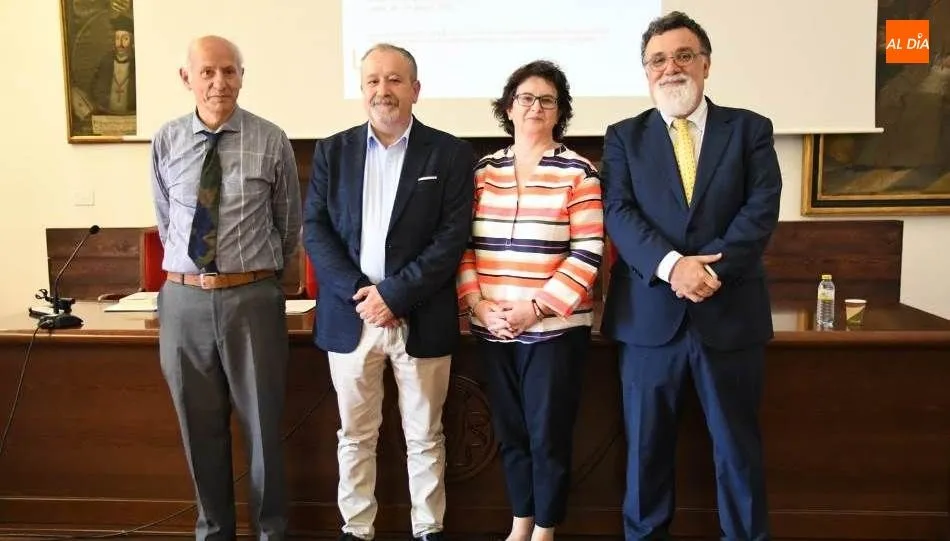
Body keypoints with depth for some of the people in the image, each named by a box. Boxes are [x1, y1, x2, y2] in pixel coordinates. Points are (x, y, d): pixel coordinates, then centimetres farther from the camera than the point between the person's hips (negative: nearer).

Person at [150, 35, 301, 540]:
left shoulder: (271, 141, -4)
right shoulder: (166, 142, 2)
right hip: (184, 299, 3)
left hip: (252, 298, -2)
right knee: (200, 426, 15)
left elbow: (289, 222, 8)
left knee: (262, 423, 9)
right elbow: (165, 220, 16)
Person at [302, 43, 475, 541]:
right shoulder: (332, 151, 7)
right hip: (349, 314, 2)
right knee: (355, 436, 13)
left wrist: (394, 294, -15)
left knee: (424, 438, 11)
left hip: (422, 318, -2)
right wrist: (357, 292, -13)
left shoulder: (450, 153, -1)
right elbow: (314, 229, 1)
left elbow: (453, 236, -8)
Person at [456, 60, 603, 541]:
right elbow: (464, 245, 7)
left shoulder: (578, 172, -2)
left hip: (555, 328, -3)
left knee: (549, 435, 5)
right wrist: (477, 304, -7)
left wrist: (536, 307, -15)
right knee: (510, 432, 13)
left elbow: (587, 254, -8)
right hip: (492, 330, 4)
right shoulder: (483, 171, 9)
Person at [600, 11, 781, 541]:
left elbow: (762, 209, -5)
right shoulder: (624, 136, 7)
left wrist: (711, 269, -19)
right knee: (646, 445, 12)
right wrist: (672, 266, -21)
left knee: (738, 446, 12)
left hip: (731, 313, 0)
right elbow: (619, 213, -6)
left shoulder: (750, 129, 6)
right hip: (650, 316, 0)